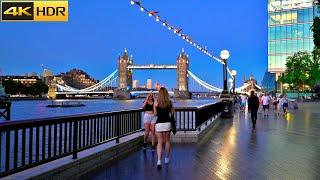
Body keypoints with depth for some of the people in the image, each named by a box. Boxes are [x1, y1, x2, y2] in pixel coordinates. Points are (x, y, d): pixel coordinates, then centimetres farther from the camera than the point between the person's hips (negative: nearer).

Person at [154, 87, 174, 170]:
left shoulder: (156, 102, -4)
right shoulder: (169, 102, -2)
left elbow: (155, 114, 4)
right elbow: (172, 113, 4)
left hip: (159, 123, -1)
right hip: (167, 123, 1)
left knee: (160, 142, 3)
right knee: (167, 141, 18)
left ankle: (159, 161, -11)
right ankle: (166, 159, 29)